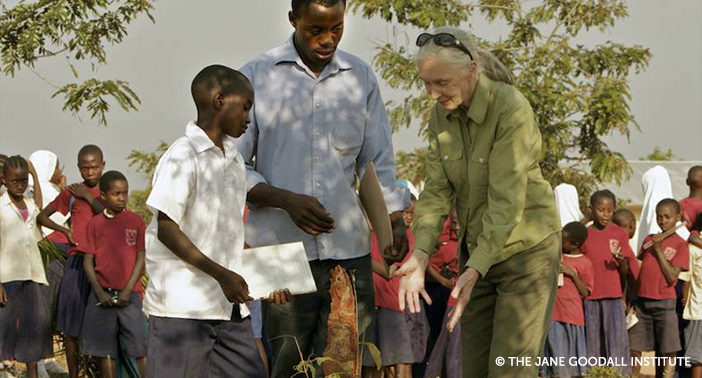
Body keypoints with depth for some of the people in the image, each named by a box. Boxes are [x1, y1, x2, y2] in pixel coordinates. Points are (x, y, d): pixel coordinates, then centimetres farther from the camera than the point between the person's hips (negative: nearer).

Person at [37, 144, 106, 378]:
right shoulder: (71, 193, 9)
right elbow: (42, 217, 17)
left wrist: (89, 197, -10)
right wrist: (64, 230, 1)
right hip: (77, 262, 2)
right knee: (71, 325, 1)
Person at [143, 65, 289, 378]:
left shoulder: (234, 161, 16)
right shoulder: (182, 157, -10)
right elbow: (167, 229, -14)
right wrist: (222, 274, -18)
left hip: (230, 305, 8)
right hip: (182, 306, -8)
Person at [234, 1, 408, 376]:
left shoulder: (361, 77, 12)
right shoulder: (256, 76, 3)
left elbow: (378, 163, 14)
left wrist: (394, 220, -3)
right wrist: (287, 200, -15)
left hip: (350, 250, 2)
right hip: (282, 249, -2)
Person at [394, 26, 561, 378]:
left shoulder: (512, 111, -24)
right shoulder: (442, 115, -3)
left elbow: (507, 201, -28)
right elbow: (436, 191, -7)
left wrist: (474, 272, -35)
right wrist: (419, 258, -22)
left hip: (526, 248, -7)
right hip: (478, 250, 7)